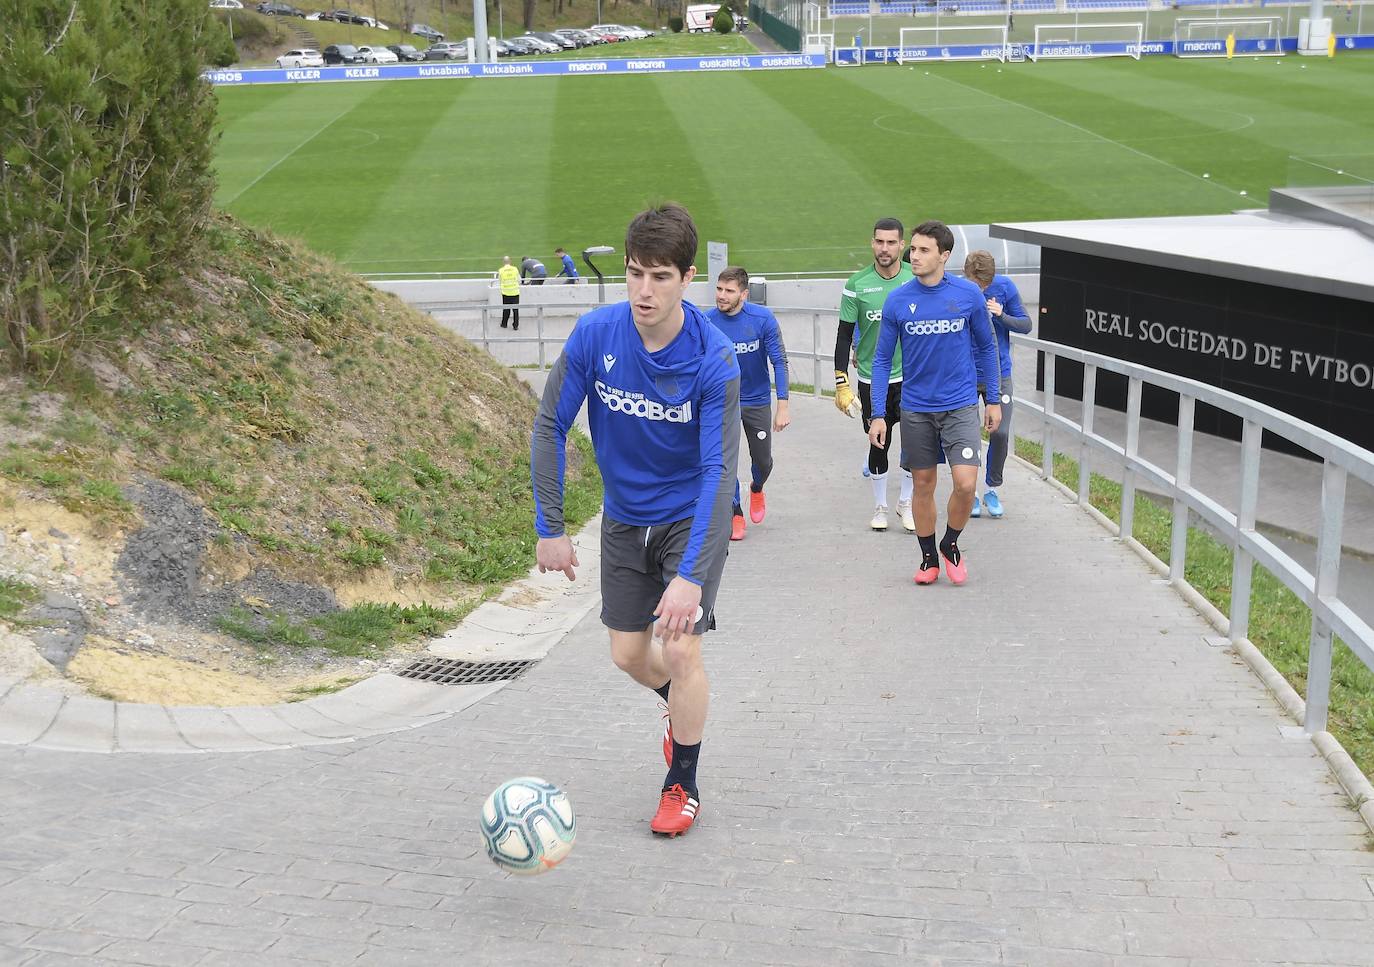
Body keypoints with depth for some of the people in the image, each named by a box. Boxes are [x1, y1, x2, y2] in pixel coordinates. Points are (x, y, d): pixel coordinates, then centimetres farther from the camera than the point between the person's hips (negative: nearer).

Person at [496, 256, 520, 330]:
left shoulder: (501, 270, -4)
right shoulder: (515, 269, -3)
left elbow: (499, 280, 6)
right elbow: (519, 280, 3)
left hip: (505, 292, 0)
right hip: (515, 292, 0)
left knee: (506, 309, 14)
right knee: (515, 309, 5)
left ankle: (504, 324, 23)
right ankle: (516, 325, 5)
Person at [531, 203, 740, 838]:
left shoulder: (713, 359, -26)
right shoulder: (595, 334, -18)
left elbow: (719, 470, -30)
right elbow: (550, 426, -9)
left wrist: (691, 575, -38)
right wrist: (549, 528, -11)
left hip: (691, 517, -4)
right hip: (625, 518, 4)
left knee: (680, 647, -14)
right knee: (628, 654, 9)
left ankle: (682, 786, 9)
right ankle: (683, 707, 45)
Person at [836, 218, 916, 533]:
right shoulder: (857, 284, -7)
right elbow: (844, 335, -2)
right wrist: (841, 383, -6)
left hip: (910, 376, 0)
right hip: (871, 378, 0)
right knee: (879, 443, 9)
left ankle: (907, 502, 18)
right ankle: (880, 506, 26)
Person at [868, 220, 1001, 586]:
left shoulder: (969, 294, -6)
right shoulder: (898, 301, -5)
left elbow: (986, 347, 7)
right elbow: (882, 359, 1)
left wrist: (993, 400, 8)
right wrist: (878, 415, -3)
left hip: (960, 405, -1)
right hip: (916, 408, 1)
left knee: (965, 483, -12)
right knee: (923, 485, 10)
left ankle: (951, 544, 15)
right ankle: (929, 558, 27)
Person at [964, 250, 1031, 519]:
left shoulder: (1005, 287, -8)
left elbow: (1026, 325, -1)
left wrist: (1001, 316, -18)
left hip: (999, 372, 1)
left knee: (1000, 432, -3)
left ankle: (992, 489, 17)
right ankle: (970, 492, 18)